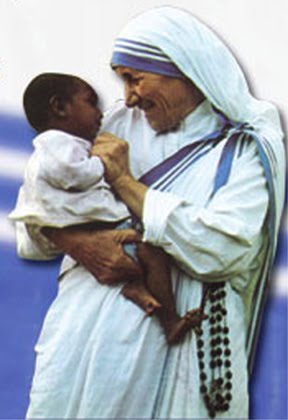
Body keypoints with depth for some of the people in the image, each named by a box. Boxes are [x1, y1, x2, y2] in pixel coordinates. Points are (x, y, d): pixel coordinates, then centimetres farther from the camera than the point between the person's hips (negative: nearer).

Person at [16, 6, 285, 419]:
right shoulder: (124, 123, 7)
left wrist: (124, 182, -11)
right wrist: (78, 242, -14)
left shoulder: (249, 151, -5)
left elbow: (219, 250, -20)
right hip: (80, 332, 4)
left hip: (165, 348, -3)